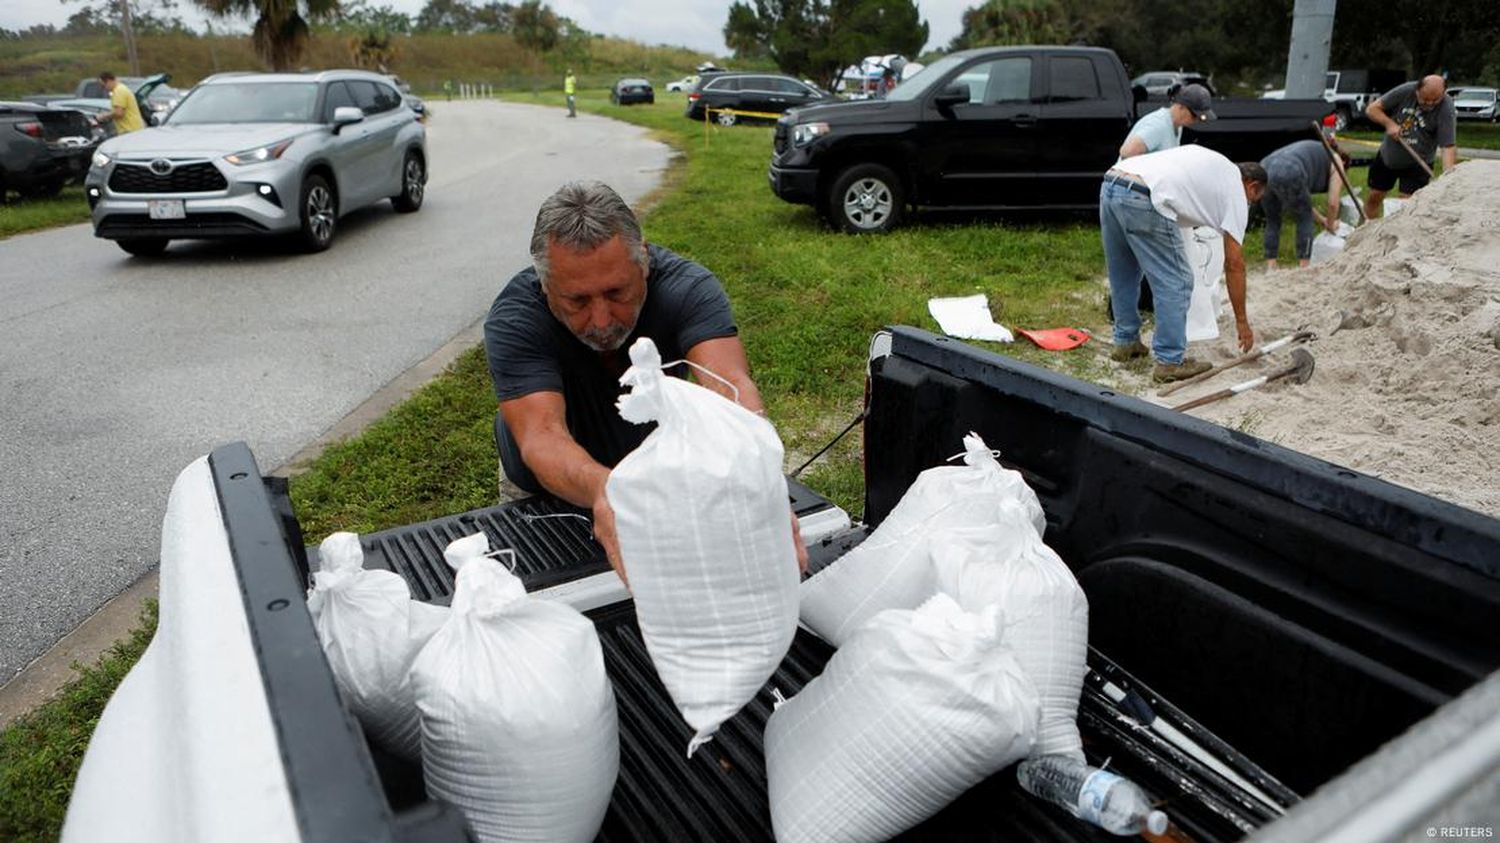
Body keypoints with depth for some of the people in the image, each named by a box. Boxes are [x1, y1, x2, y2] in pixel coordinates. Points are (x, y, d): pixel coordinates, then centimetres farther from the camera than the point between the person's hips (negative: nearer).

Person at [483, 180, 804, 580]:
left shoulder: (688, 288, -28)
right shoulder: (514, 318, -29)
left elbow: (729, 386, -45)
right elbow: (541, 435, -44)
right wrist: (601, 488, -68)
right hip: (548, 491, -1)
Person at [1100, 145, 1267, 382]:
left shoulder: (1213, 163, 35)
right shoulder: (1236, 192, 14)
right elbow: (1234, 263, 11)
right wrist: (1242, 322, 17)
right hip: (1142, 200, -8)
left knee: (1123, 277, 23)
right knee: (1175, 283, 4)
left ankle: (1125, 342, 35)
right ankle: (1170, 362, 7)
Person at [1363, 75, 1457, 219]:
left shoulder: (1446, 109, -22)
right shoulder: (1405, 91, -16)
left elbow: (1448, 147, -28)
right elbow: (1372, 109, -9)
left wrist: (1448, 174, -42)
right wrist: (1389, 123, -25)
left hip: (1416, 164, -3)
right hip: (1387, 157, 3)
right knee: (1373, 197, 11)